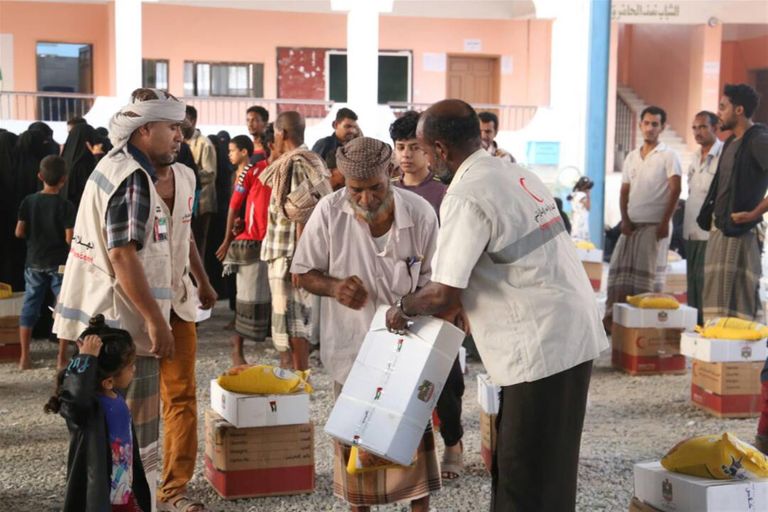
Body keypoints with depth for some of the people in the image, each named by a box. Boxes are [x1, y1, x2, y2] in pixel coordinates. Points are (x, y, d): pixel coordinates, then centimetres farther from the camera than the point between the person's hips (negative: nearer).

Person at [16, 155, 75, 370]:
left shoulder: (28, 201, -3)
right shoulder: (66, 206, -12)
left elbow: (19, 232, -2)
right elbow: (70, 239, -16)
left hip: (34, 263, 3)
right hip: (59, 263, -3)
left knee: (29, 308, 10)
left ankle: (24, 357, 10)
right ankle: (62, 358, 5)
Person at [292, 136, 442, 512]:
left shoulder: (420, 213, -15)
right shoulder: (329, 211, -15)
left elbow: (431, 282, -4)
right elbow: (302, 272, -5)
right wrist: (333, 287, -25)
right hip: (353, 344, 1)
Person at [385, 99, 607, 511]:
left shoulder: (465, 197, -16)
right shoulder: (518, 175, 11)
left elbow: (443, 294, -19)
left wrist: (402, 307, 1)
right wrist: (464, 305, 23)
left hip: (542, 348, -9)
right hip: (572, 335, 9)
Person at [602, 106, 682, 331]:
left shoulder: (668, 156, 0)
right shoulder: (632, 157, 16)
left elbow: (675, 190, -8)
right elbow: (624, 191, 14)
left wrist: (665, 222, -14)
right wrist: (625, 220, 1)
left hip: (655, 224, -5)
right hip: (632, 223, 5)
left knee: (649, 271, -5)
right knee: (621, 269, 1)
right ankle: (612, 317, 5)